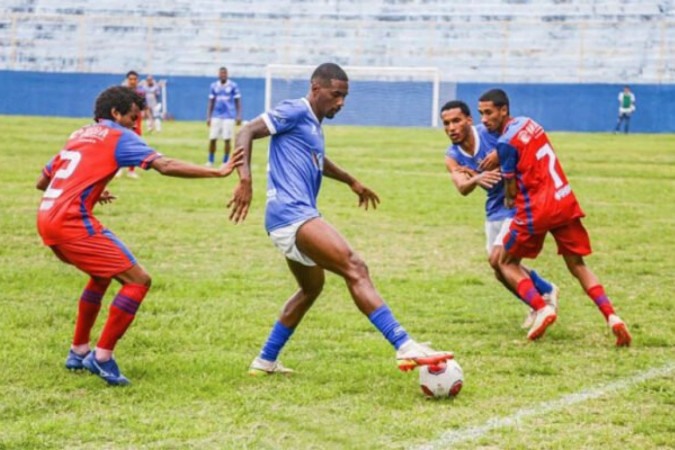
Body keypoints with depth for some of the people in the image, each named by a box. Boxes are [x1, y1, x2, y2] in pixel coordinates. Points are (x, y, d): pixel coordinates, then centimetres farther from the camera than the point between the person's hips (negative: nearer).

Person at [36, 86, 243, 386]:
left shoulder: (79, 136, 24)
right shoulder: (118, 136, 1)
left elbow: (42, 181, 28)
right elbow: (166, 166, -10)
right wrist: (218, 172, -9)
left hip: (46, 219, 9)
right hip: (72, 221, -9)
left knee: (102, 274, 30)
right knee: (138, 280, -5)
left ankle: (79, 352, 31)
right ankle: (102, 357, -4)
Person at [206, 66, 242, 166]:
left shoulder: (233, 86, -1)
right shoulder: (214, 86, 8)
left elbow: (238, 102, 2)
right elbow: (211, 103, 13)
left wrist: (238, 116, -4)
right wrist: (208, 117, 8)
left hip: (229, 116, -2)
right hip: (216, 116, 3)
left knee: (227, 139, -3)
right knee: (212, 139, -1)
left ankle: (225, 162, 7)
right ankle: (210, 161, 12)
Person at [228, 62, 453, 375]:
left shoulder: (314, 125, 22)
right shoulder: (295, 112, -5)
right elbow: (246, 133, -15)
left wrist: (351, 181, 54)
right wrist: (245, 179, -27)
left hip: (297, 217, 11)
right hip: (290, 213, -11)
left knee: (311, 288, 24)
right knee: (355, 269, -21)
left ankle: (265, 361, 31)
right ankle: (405, 348, -30)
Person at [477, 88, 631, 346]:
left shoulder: (506, 143, -13)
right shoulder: (527, 122, 9)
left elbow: (512, 189, -6)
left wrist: (509, 200, 15)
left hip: (536, 209, -7)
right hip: (565, 201, 7)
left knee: (507, 263, 13)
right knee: (577, 265, 15)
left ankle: (541, 308, -9)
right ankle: (611, 316, -4)